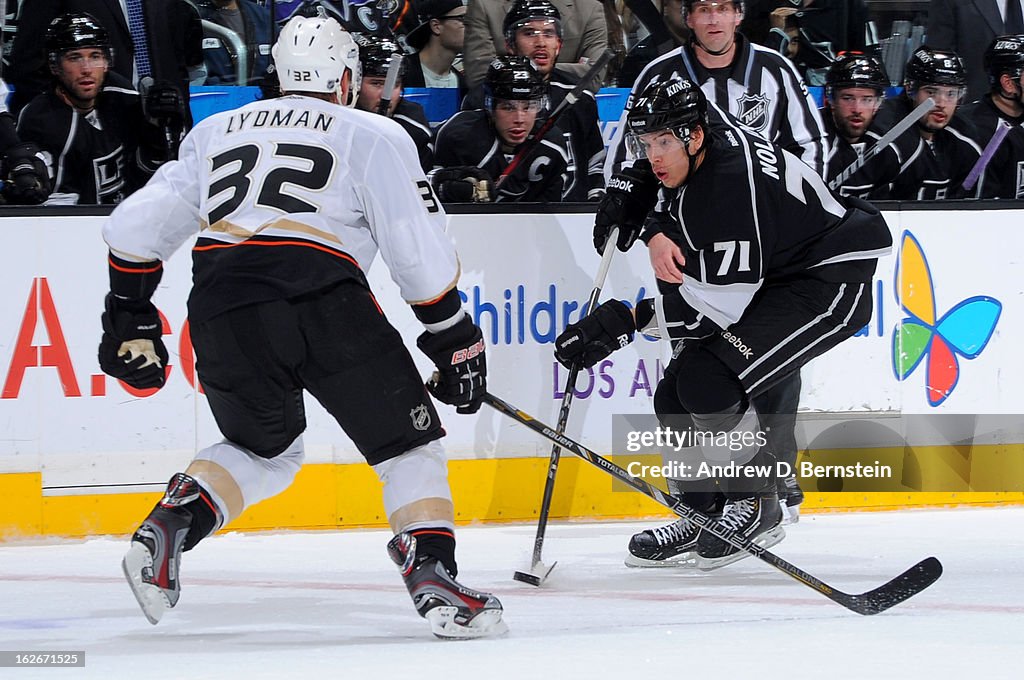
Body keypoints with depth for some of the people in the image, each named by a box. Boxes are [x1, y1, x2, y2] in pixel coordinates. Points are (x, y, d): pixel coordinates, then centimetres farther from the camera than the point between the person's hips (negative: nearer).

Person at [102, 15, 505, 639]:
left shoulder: (215, 132, 27)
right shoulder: (374, 136, 15)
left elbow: (135, 226, 25)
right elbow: (421, 252, 7)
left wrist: (130, 320, 32)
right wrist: (455, 342, 14)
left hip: (221, 308, 4)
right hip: (324, 298, -4)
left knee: (264, 448, 26)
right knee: (409, 445, 7)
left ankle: (168, 527, 5)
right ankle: (433, 580, -10)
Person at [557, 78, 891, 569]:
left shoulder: (734, 182, -32)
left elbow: (722, 303, -32)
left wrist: (624, 322, -32)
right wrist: (655, 229, -2)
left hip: (830, 281, -10)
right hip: (767, 280, 10)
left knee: (708, 381, -25)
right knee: (675, 395, 3)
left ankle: (757, 507, -8)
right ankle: (702, 518, 16)